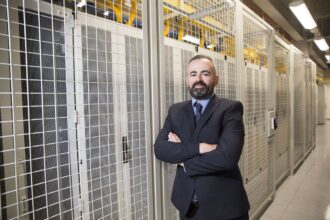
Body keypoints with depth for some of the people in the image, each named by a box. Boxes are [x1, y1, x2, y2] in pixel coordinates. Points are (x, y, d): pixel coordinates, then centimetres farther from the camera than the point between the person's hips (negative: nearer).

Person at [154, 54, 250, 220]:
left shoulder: (230, 108, -11)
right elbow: (159, 148, -10)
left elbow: (228, 156, -23)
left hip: (224, 205, -3)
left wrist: (183, 160, -12)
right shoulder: (175, 111, 1)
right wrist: (198, 148, -24)